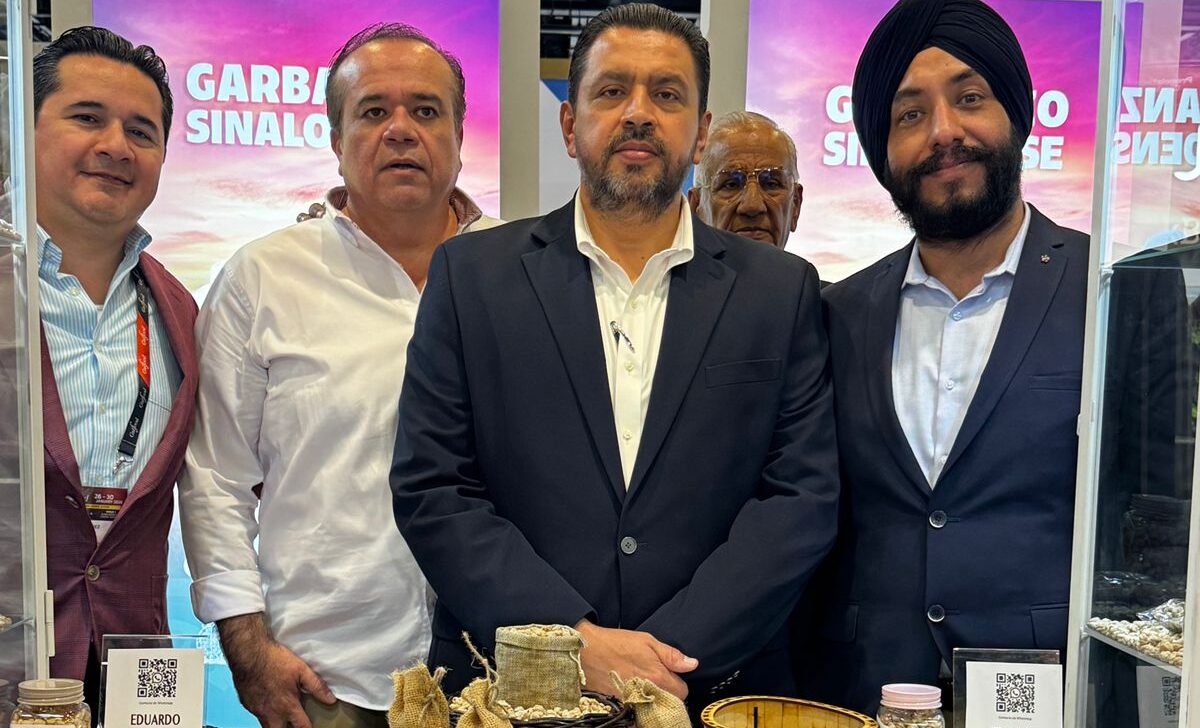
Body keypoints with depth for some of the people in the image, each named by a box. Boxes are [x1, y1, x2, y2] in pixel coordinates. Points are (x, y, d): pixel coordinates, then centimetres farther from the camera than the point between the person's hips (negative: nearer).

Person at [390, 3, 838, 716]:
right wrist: (575, 640, -15)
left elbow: (804, 497, -5)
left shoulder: (783, 290, 0)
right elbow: (431, 490, -6)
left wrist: (671, 653, -15)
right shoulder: (472, 275, -1)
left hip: (717, 688, 1)